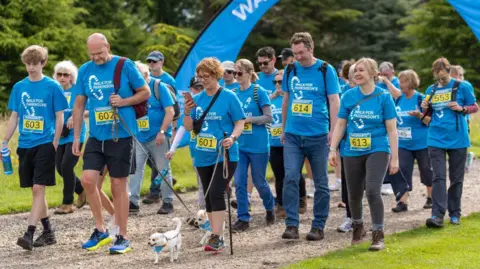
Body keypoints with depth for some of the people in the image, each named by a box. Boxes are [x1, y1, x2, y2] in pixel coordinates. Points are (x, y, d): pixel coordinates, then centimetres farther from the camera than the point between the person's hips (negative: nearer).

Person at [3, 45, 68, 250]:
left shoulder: (52, 87, -3)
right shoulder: (19, 87, 9)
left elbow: (59, 118, -1)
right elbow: (14, 117, 13)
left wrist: (54, 144, -7)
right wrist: (5, 142, 7)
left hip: (44, 144, -5)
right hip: (25, 146, 5)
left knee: (38, 189, -12)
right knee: (35, 190, 9)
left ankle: (29, 234, -17)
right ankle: (48, 232, 20)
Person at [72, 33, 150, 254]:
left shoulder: (125, 66, -5)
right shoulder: (85, 70, 5)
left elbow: (145, 93, 2)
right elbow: (79, 105, 12)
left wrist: (123, 101, -15)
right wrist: (76, 136, 8)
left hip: (121, 135, -4)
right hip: (96, 136, 4)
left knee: (118, 185, 0)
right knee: (88, 179, -7)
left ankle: (122, 237, 9)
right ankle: (100, 229, 10)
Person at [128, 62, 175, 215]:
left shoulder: (159, 87, -7)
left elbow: (170, 111, -10)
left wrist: (162, 132, -18)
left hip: (158, 138, -4)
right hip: (139, 137, 4)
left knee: (163, 170, 4)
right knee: (135, 168, -2)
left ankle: (168, 202, 12)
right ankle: (133, 202, 0)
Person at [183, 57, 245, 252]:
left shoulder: (228, 97, -5)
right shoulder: (198, 99, 8)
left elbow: (240, 123, -4)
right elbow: (189, 127, 12)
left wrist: (232, 137, -23)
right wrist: (187, 112, -7)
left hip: (224, 155, -6)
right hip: (203, 156, 6)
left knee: (216, 193, -18)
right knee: (209, 197, 9)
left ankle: (217, 238, -19)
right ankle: (215, 235, 17)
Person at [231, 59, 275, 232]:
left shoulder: (259, 92, -9)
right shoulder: (234, 93, 5)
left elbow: (268, 117, -10)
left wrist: (249, 119, -20)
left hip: (258, 145, -4)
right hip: (239, 145, 4)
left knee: (259, 182, 7)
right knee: (239, 182, -2)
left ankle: (270, 208, 33)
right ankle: (243, 218, 5)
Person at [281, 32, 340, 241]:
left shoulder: (326, 70, -3)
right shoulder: (290, 70, 7)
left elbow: (334, 101, -3)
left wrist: (333, 131, -9)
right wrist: (283, 129, 15)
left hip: (318, 135, -2)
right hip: (293, 135, 3)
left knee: (321, 182, 4)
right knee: (290, 178, -9)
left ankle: (318, 226, 13)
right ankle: (292, 225, -7)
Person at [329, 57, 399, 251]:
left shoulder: (384, 97, -6)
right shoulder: (348, 96, 1)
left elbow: (391, 129, -5)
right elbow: (340, 124, 8)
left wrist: (394, 158, -7)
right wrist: (333, 149, 1)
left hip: (377, 150, -3)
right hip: (352, 152, 3)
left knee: (372, 191, -19)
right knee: (354, 195, 12)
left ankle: (378, 236, -11)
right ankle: (357, 228, 38)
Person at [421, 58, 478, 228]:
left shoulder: (461, 87, -3)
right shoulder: (431, 90, 8)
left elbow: (475, 107, 3)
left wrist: (461, 108, -15)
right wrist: (425, 109, -4)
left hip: (457, 139, -2)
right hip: (436, 139, 2)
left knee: (456, 178, 8)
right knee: (439, 177, -8)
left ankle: (455, 214, 18)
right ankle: (437, 215, -16)